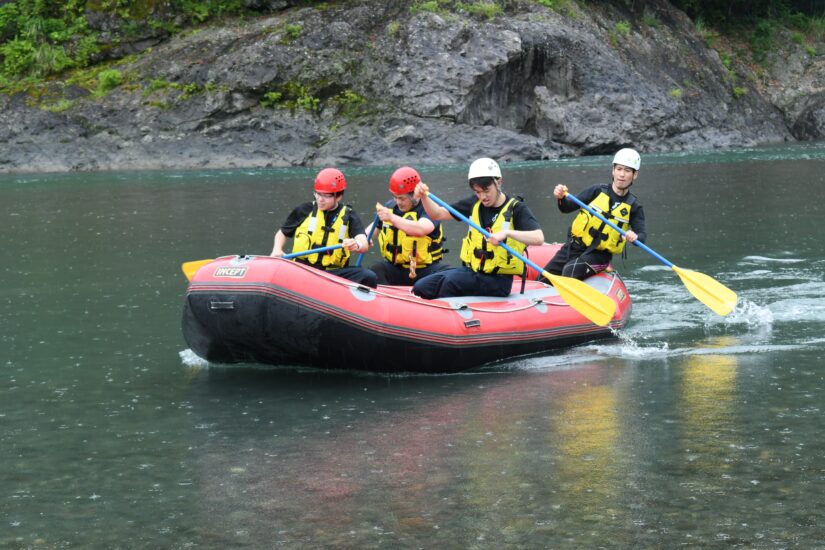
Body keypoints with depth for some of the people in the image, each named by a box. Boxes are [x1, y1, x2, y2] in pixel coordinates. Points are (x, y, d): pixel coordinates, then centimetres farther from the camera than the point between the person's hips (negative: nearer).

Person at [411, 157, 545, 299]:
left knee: (451, 281, -31)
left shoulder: (516, 208, -6)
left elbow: (539, 238, -21)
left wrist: (507, 233, -34)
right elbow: (437, 214, 12)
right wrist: (424, 197, -8)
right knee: (420, 287, -15)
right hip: (470, 270, 6)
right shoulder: (474, 204, 9)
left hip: (497, 281, -6)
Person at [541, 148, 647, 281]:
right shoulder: (598, 191, 0)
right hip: (574, 246, 3)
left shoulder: (633, 206, -1)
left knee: (570, 270, -31)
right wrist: (561, 198, -29)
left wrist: (635, 237, -34)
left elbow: (641, 235, -10)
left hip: (598, 255, -3)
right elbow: (567, 207, -5)